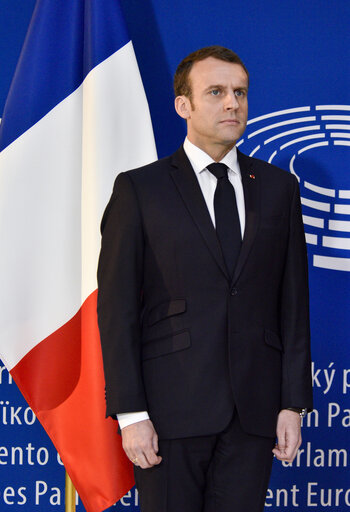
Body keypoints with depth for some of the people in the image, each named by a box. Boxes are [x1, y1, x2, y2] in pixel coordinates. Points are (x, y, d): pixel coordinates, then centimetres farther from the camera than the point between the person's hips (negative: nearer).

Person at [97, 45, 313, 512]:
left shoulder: (278, 186, 11)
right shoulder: (139, 189, 2)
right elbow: (117, 308, -2)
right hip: (171, 408, -2)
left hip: (255, 412, 3)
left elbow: (293, 300, 10)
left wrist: (294, 403, 3)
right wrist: (130, 413, -9)